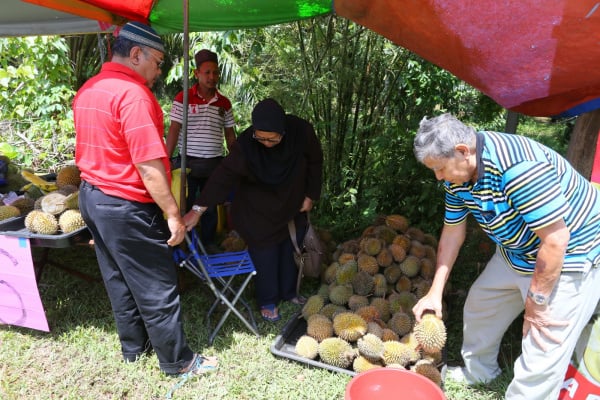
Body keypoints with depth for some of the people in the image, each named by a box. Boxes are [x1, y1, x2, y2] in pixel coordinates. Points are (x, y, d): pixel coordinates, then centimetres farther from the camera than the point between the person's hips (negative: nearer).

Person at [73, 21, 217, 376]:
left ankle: (134, 347, 36)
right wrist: (173, 213, -19)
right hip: (126, 207, -10)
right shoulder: (132, 93, -20)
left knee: (119, 280, 20)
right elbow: (148, 165, -25)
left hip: (92, 197, 10)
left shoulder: (87, 90, 9)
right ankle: (178, 361, 18)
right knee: (157, 288, 3)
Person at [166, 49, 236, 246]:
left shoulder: (224, 103, 6)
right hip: (189, 162, -3)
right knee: (186, 207, 7)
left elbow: (229, 134, 11)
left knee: (211, 207, 13)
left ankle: (209, 245, 28)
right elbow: (174, 130, -7)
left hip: (214, 163, 3)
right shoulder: (183, 98, -5)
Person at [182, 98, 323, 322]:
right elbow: (225, 175, -29)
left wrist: (311, 195, -3)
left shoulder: (302, 131, -24)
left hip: (293, 205, 3)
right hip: (259, 210, -2)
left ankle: (288, 292, 36)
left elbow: (315, 162, -7)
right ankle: (268, 301, 22)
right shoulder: (246, 143, -29)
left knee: (291, 250, 15)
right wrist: (198, 210, -32)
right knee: (265, 254, 2)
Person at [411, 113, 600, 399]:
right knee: (479, 305, 18)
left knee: (541, 353, -6)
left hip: (569, 256, -8)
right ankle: (477, 371, 42)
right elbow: (452, 232, 2)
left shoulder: (518, 166, -35)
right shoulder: (458, 174, -7)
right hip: (516, 252, 8)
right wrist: (435, 292, 2)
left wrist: (536, 304, -19)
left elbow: (556, 239, -31)